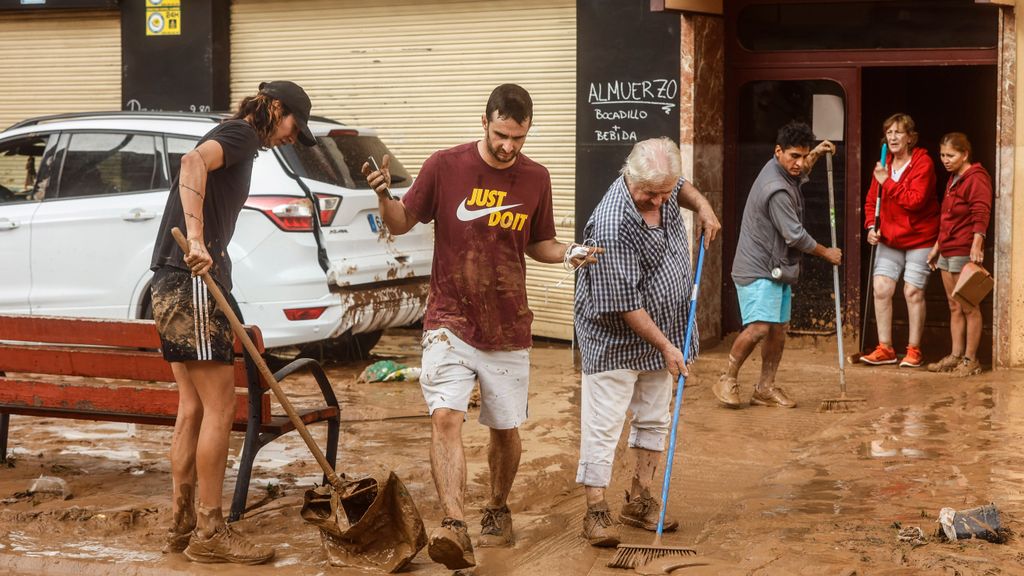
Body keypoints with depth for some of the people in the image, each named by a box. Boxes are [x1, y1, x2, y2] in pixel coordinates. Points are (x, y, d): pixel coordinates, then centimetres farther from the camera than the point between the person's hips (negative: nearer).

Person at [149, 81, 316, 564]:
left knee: (192, 407, 12)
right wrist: (197, 239, -35)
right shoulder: (240, 134, -5)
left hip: (173, 285, 10)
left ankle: (182, 526, 17)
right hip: (193, 283, -10)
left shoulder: (234, 142, 26)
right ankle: (210, 533, -3)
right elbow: (193, 162, -26)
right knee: (219, 406, -7)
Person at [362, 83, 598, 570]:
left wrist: (567, 253, -6)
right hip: (450, 323, -3)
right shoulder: (445, 166, -6)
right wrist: (384, 196, -19)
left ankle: (497, 511, 37)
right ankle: (455, 529, -26)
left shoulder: (536, 179, 2)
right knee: (445, 417, -20)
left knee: (506, 430, 12)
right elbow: (401, 224, 2)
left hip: (508, 328, 3)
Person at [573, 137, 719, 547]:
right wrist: (665, 346, -22)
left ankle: (639, 501, 25)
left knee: (654, 418, 14)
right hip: (616, 338, -8)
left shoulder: (661, 186, -8)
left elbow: (681, 188, 22)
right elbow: (625, 304, -27)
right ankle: (596, 511, 3)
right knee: (603, 424, -4)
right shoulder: (612, 225, -31)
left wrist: (701, 205, 2)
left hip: (661, 331, 8)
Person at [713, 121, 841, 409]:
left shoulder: (783, 171, 8)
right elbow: (795, 235, -19)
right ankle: (727, 381, -5)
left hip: (778, 269, 10)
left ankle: (765, 388, 17)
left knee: (779, 329, 9)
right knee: (759, 327, -21)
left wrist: (816, 155, 21)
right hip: (758, 269, -10)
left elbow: (799, 176, 37)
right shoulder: (776, 190, -23)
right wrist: (826, 253, -3)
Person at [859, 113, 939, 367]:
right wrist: (871, 226, -3)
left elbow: (915, 200, -23)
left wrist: (888, 182, -22)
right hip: (889, 239, 5)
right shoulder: (884, 165, 7)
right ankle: (885, 348, 5)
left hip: (919, 239, -5)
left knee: (913, 291, -5)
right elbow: (871, 200, 13)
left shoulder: (923, 163, -12)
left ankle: (914, 350, 7)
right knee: (881, 288, -4)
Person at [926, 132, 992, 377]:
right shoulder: (953, 179, 19)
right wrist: (937, 246, 26)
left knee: (969, 308, -3)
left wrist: (976, 245, -30)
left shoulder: (976, 178, -11)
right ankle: (956, 356, 15)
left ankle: (970, 360, 1)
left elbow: (981, 215, -21)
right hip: (947, 251, 9)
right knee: (954, 306, 11)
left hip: (965, 253, -9)